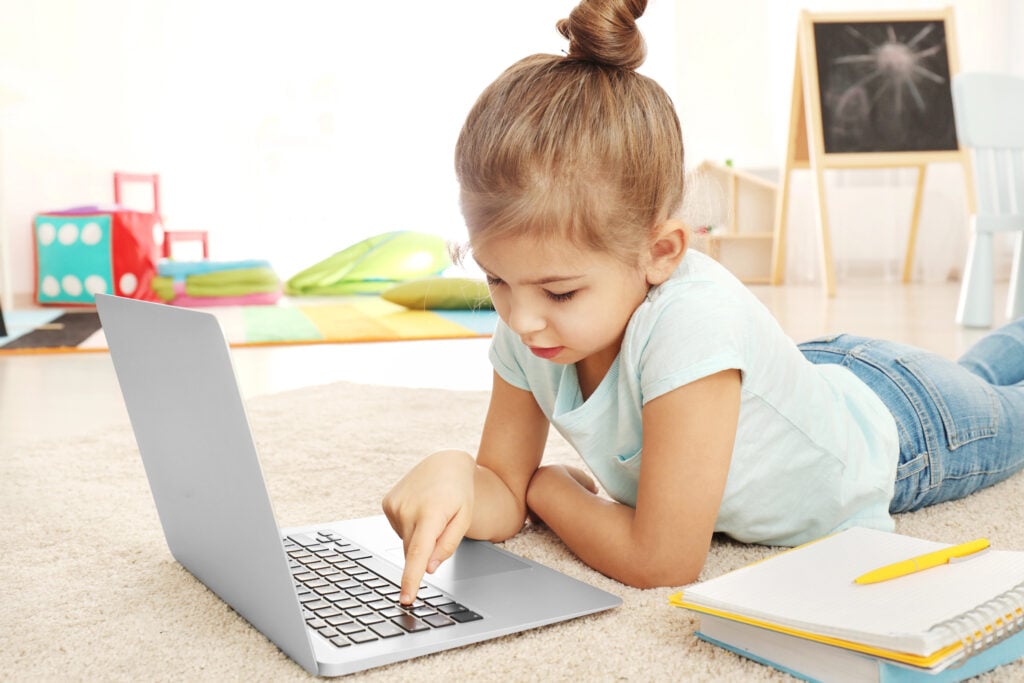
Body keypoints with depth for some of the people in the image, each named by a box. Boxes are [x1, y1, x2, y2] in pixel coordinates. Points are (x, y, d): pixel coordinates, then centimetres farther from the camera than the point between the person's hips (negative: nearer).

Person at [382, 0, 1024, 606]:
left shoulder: (693, 325, -49)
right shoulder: (527, 335, -28)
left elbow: (663, 561, -45)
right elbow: (506, 496, -20)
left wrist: (551, 487, -29)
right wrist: (453, 475, -43)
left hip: (900, 420, -5)